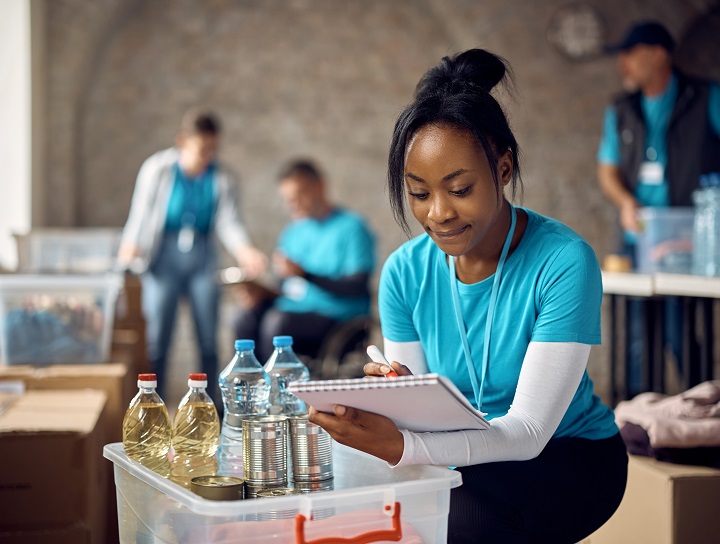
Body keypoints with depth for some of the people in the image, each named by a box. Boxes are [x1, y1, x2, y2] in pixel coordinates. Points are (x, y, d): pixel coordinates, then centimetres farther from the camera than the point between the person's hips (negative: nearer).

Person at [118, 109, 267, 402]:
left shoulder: (222, 178, -2)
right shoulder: (158, 169, -7)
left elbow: (228, 221, -9)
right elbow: (141, 213, -4)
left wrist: (244, 250, -28)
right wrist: (130, 246, -21)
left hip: (202, 258, 2)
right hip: (164, 257, -2)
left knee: (209, 340, 5)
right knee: (157, 338, 1)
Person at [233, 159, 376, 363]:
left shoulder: (352, 227, -4)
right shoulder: (292, 233, 18)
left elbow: (357, 286, -13)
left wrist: (304, 274, -20)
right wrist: (263, 294, -2)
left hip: (339, 318, -6)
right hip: (295, 310, 6)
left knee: (277, 322, -31)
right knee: (246, 318, -21)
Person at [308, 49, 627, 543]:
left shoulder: (564, 261, -20)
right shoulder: (405, 272, -6)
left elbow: (528, 429, -24)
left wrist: (401, 446, -41)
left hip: (571, 455, -3)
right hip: (467, 459, 4)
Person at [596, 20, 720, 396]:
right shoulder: (621, 110, 14)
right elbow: (608, 170, 15)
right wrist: (625, 201, -5)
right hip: (638, 238, 4)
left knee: (683, 336, -8)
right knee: (638, 337, 6)